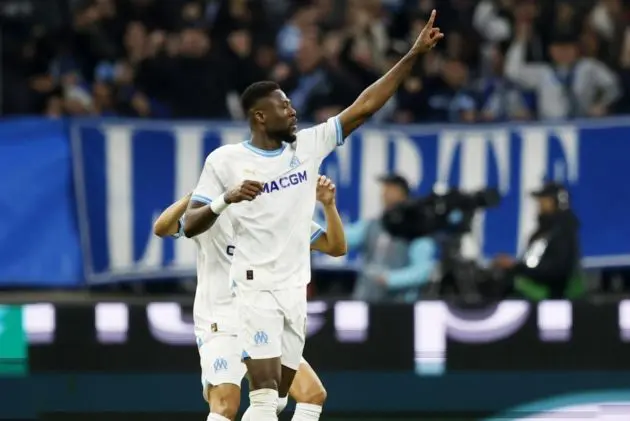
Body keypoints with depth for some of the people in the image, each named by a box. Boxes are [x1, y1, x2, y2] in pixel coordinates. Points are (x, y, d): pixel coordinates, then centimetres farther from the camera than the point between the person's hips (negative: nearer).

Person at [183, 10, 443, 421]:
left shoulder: (309, 145, 6)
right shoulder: (225, 160, -5)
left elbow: (364, 107, 3)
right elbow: (190, 226, -5)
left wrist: (413, 56, -2)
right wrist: (226, 199, -24)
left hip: (296, 289, 6)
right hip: (257, 286, -6)